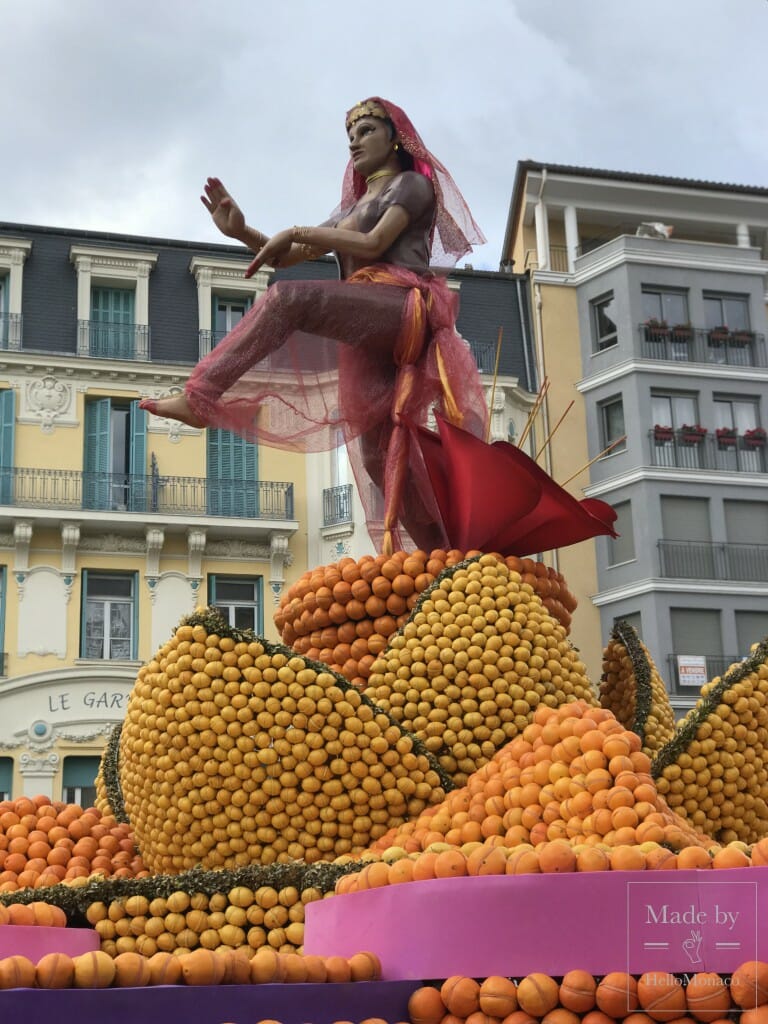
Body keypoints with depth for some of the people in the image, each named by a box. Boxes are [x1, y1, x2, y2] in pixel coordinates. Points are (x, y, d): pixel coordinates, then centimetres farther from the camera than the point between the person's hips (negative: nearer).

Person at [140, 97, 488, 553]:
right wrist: (242, 232, 6)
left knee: (288, 297, -28)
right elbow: (289, 256, 22)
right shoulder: (354, 206, 33)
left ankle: (198, 398, -35)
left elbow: (372, 245, -7)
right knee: (381, 454, -1)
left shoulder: (414, 184, 11)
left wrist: (295, 232, -4)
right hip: (366, 333, 8)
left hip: (401, 306, -8)